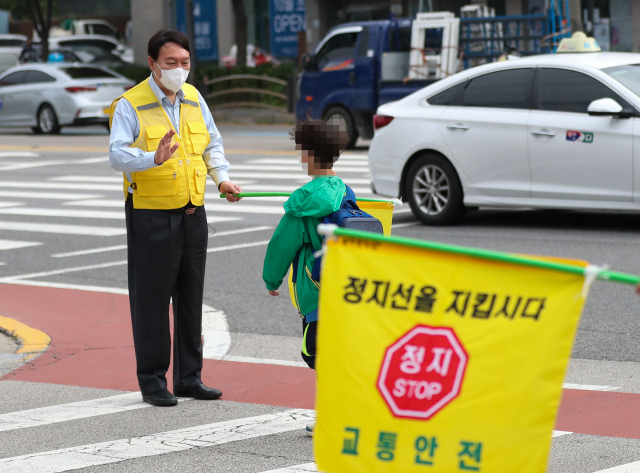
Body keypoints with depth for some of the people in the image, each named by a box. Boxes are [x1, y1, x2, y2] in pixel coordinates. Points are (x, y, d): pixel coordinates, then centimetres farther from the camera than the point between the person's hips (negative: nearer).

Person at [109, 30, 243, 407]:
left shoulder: (193, 99, 9)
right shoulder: (131, 104, -10)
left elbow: (213, 144, 20)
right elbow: (118, 154, -20)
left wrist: (222, 177, 3)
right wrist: (153, 158, -37)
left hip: (193, 214, 6)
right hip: (150, 216, -6)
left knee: (191, 298, 10)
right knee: (152, 300, -2)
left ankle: (189, 377, 20)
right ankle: (152, 382, 7)